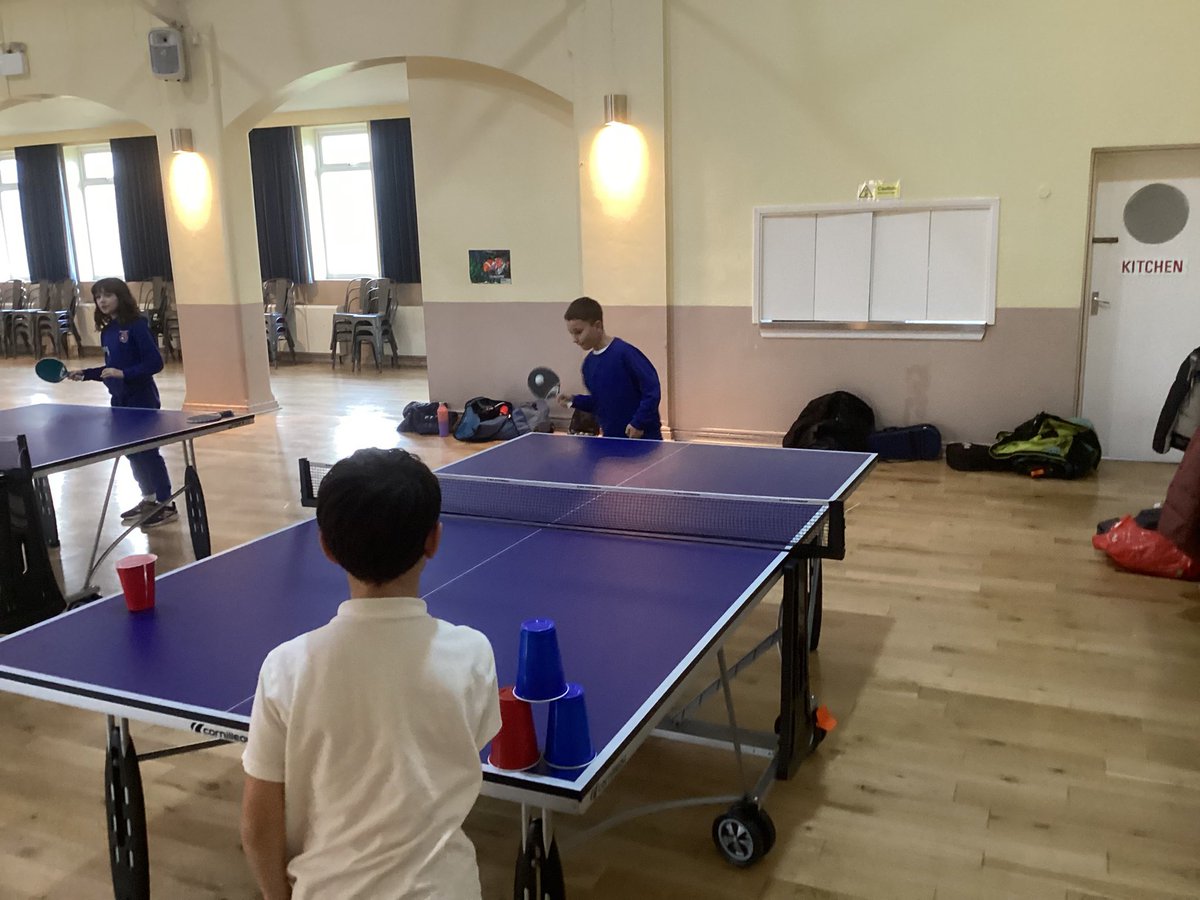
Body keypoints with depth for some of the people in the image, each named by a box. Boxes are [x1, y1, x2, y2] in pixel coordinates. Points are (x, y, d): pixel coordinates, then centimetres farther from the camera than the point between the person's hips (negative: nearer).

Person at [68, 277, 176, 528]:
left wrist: (123, 373, -26)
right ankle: (149, 499, 26)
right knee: (131, 451, 13)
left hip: (142, 400, -8)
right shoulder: (106, 331, 8)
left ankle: (166, 504, 5)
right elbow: (111, 369, 16)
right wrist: (85, 374, 7)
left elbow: (155, 363, -19)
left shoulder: (137, 325, -14)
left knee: (147, 450, -3)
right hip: (120, 400, 8)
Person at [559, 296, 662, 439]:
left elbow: (652, 389, -19)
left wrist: (639, 423, -21)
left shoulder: (624, 352, -18)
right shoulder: (589, 363, 7)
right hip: (610, 440, 8)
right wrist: (575, 400, 2)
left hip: (643, 438, -8)